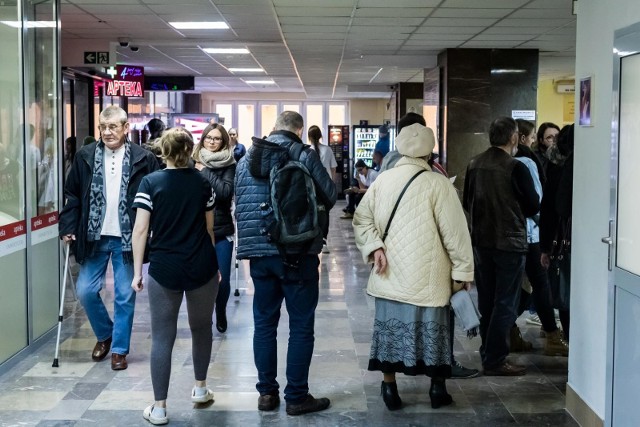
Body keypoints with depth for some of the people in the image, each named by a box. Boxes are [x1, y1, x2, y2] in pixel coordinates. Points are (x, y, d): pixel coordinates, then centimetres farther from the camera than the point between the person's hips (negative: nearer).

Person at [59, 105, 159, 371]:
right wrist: (68, 228, -2)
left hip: (127, 238, -2)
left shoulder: (143, 159, -5)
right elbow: (72, 196, 7)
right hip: (94, 237, 3)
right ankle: (105, 334, 31)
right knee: (85, 291, 5)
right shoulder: (85, 157, 2)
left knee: (125, 296, 5)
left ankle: (119, 349, 20)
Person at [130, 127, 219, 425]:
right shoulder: (202, 182, 4)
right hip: (201, 267, 2)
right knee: (201, 328, 20)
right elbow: (209, 228, 11)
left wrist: (137, 271, -2)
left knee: (162, 337, 3)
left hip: (164, 269, -2)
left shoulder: (150, 182, -4)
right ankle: (200, 389, 33)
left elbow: (141, 229, -8)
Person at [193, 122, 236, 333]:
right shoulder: (193, 163, 2)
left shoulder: (229, 165, -1)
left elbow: (226, 191, -15)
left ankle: (221, 313, 31)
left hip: (222, 230, 0)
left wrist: (205, 172, -12)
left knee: (223, 279, 2)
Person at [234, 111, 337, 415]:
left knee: (264, 323, 13)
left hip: (258, 252, 5)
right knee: (301, 326, 4)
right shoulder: (305, 156, -6)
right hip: (297, 253, -4)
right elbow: (330, 197, 3)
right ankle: (296, 397, 9)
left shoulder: (247, 158, 8)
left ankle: (267, 393, 19)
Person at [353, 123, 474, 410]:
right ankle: (437, 388, 17)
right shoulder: (438, 183, -11)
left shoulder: (382, 180, 3)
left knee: (390, 326, 10)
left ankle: (389, 387, 16)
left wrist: (374, 247, -4)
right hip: (427, 275, -4)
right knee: (432, 328, 8)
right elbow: (454, 230, -10)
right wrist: (463, 268, -3)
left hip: (390, 273, 4)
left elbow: (362, 218, 3)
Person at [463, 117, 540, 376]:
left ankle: (488, 352, 26)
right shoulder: (516, 168, -17)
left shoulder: (474, 164, 0)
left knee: (486, 300, 16)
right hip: (510, 243, -6)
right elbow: (533, 207, -9)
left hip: (481, 241, 6)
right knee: (505, 303, 2)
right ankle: (495, 360, 4)